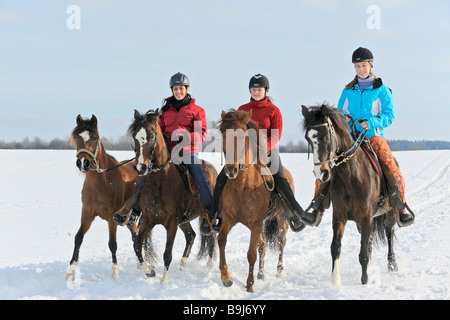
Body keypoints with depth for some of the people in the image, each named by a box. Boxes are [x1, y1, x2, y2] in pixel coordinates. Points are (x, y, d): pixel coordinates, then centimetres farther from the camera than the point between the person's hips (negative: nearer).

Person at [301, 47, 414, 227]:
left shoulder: (382, 90, 5)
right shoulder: (348, 91, 14)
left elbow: (388, 116, 0)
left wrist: (371, 123, -17)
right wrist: (343, 118, -5)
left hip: (373, 135, -2)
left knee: (391, 167, -25)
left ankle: (401, 209, -14)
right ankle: (318, 208, -9)